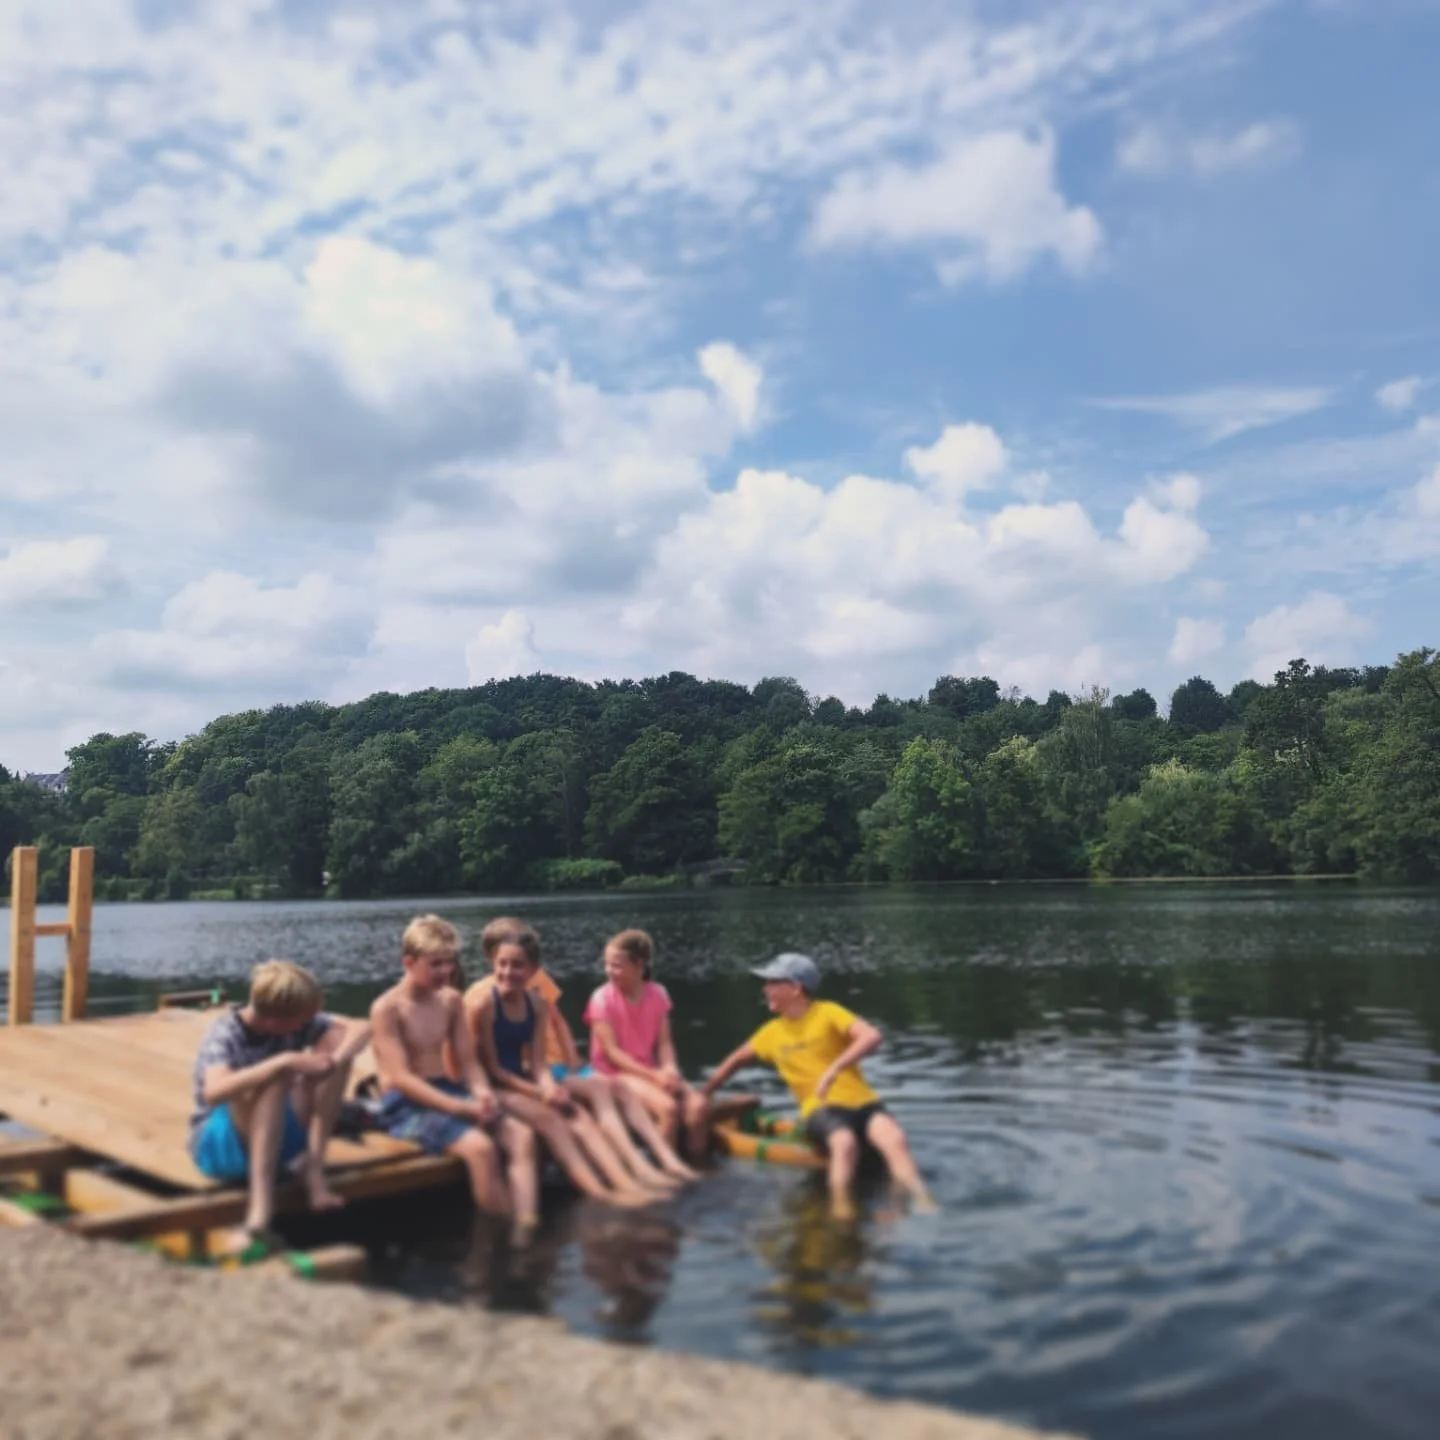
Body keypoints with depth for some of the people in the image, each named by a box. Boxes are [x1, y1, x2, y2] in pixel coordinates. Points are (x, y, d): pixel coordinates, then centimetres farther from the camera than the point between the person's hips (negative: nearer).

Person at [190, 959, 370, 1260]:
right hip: (220, 1145, -5)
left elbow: (361, 1029, -9)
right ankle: (259, 1217, -41)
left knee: (336, 1039, -13)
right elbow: (214, 1092, -42)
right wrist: (284, 1061, -45)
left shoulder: (296, 1023, -8)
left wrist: (335, 1060, -29)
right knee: (273, 1078, -36)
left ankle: (313, 1168, -16)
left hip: (276, 1137, 6)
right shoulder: (225, 1034, -23)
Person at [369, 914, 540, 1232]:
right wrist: (460, 1107, -25)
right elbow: (401, 1078, -16)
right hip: (406, 1104, -7)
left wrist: (481, 1092, -14)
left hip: (448, 1092, 7)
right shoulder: (387, 1008, -10)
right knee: (479, 1146, -33)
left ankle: (528, 1228, -29)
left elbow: (467, 1060, 10)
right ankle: (511, 1235, -22)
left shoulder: (451, 1000, 10)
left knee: (522, 1135, -19)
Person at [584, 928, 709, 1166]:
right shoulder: (603, 998, -11)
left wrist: (669, 1070, -19)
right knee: (668, 1107, -31)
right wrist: (654, 1075, -21)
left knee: (698, 1106, -21)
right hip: (616, 1073, -4)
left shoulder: (657, 995, 2)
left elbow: (664, 1041, 3)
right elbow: (612, 1052, -13)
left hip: (651, 1071, 5)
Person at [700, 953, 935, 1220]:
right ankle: (842, 1214, -46)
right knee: (844, 1142, -37)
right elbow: (736, 1060, 31)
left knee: (895, 1140, -34)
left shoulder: (827, 1013, 2)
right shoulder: (773, 1032, 16)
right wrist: (701, 1094, 33)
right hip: (821, 1110, 1)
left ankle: (925, 1207, -41)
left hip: (863, 1102, -1)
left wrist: (834, 1070, -25)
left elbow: (872, 1037, -14)